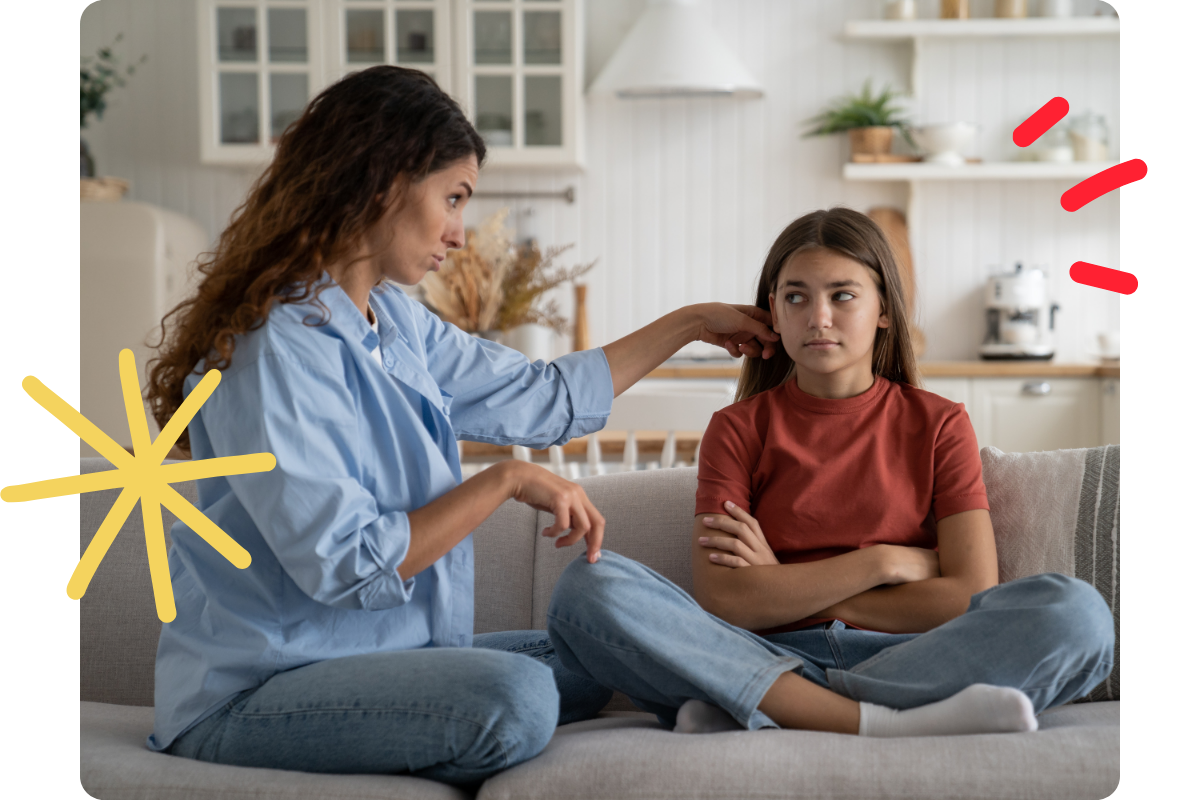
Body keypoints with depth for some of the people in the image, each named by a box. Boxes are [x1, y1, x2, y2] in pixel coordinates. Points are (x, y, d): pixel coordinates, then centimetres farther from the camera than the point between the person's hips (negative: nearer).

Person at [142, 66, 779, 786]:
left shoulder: (397, 323, 10)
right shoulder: (272, 350, -20)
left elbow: (543, 399, 21)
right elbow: (347, 566, -25)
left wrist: (690, 324, 26)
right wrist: (506, 481, -18)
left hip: (379, 657, 9)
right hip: (250, 696, -9)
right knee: (513, 698, -28)